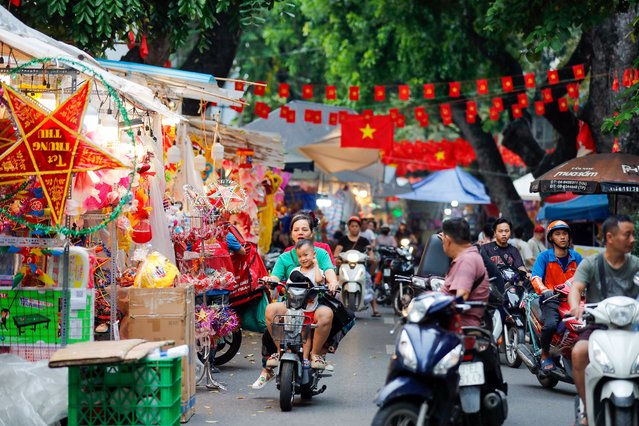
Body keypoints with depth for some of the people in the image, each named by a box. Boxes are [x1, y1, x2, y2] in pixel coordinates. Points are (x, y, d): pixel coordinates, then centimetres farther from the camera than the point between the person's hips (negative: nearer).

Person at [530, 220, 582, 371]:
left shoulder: (576, 257, 16)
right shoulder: (544, 256, 3)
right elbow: (536, 277, -9)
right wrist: (543, 290, -29)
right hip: (552, 299, -4)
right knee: (550, 324, -33)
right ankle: (545, 355, -6)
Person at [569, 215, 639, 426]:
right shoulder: (590, 264, 5)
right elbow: (576, 288, -9)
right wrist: (575, 306, -33)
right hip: (597, 325, -1)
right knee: (579, 352, -31)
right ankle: (588, 409, -17)